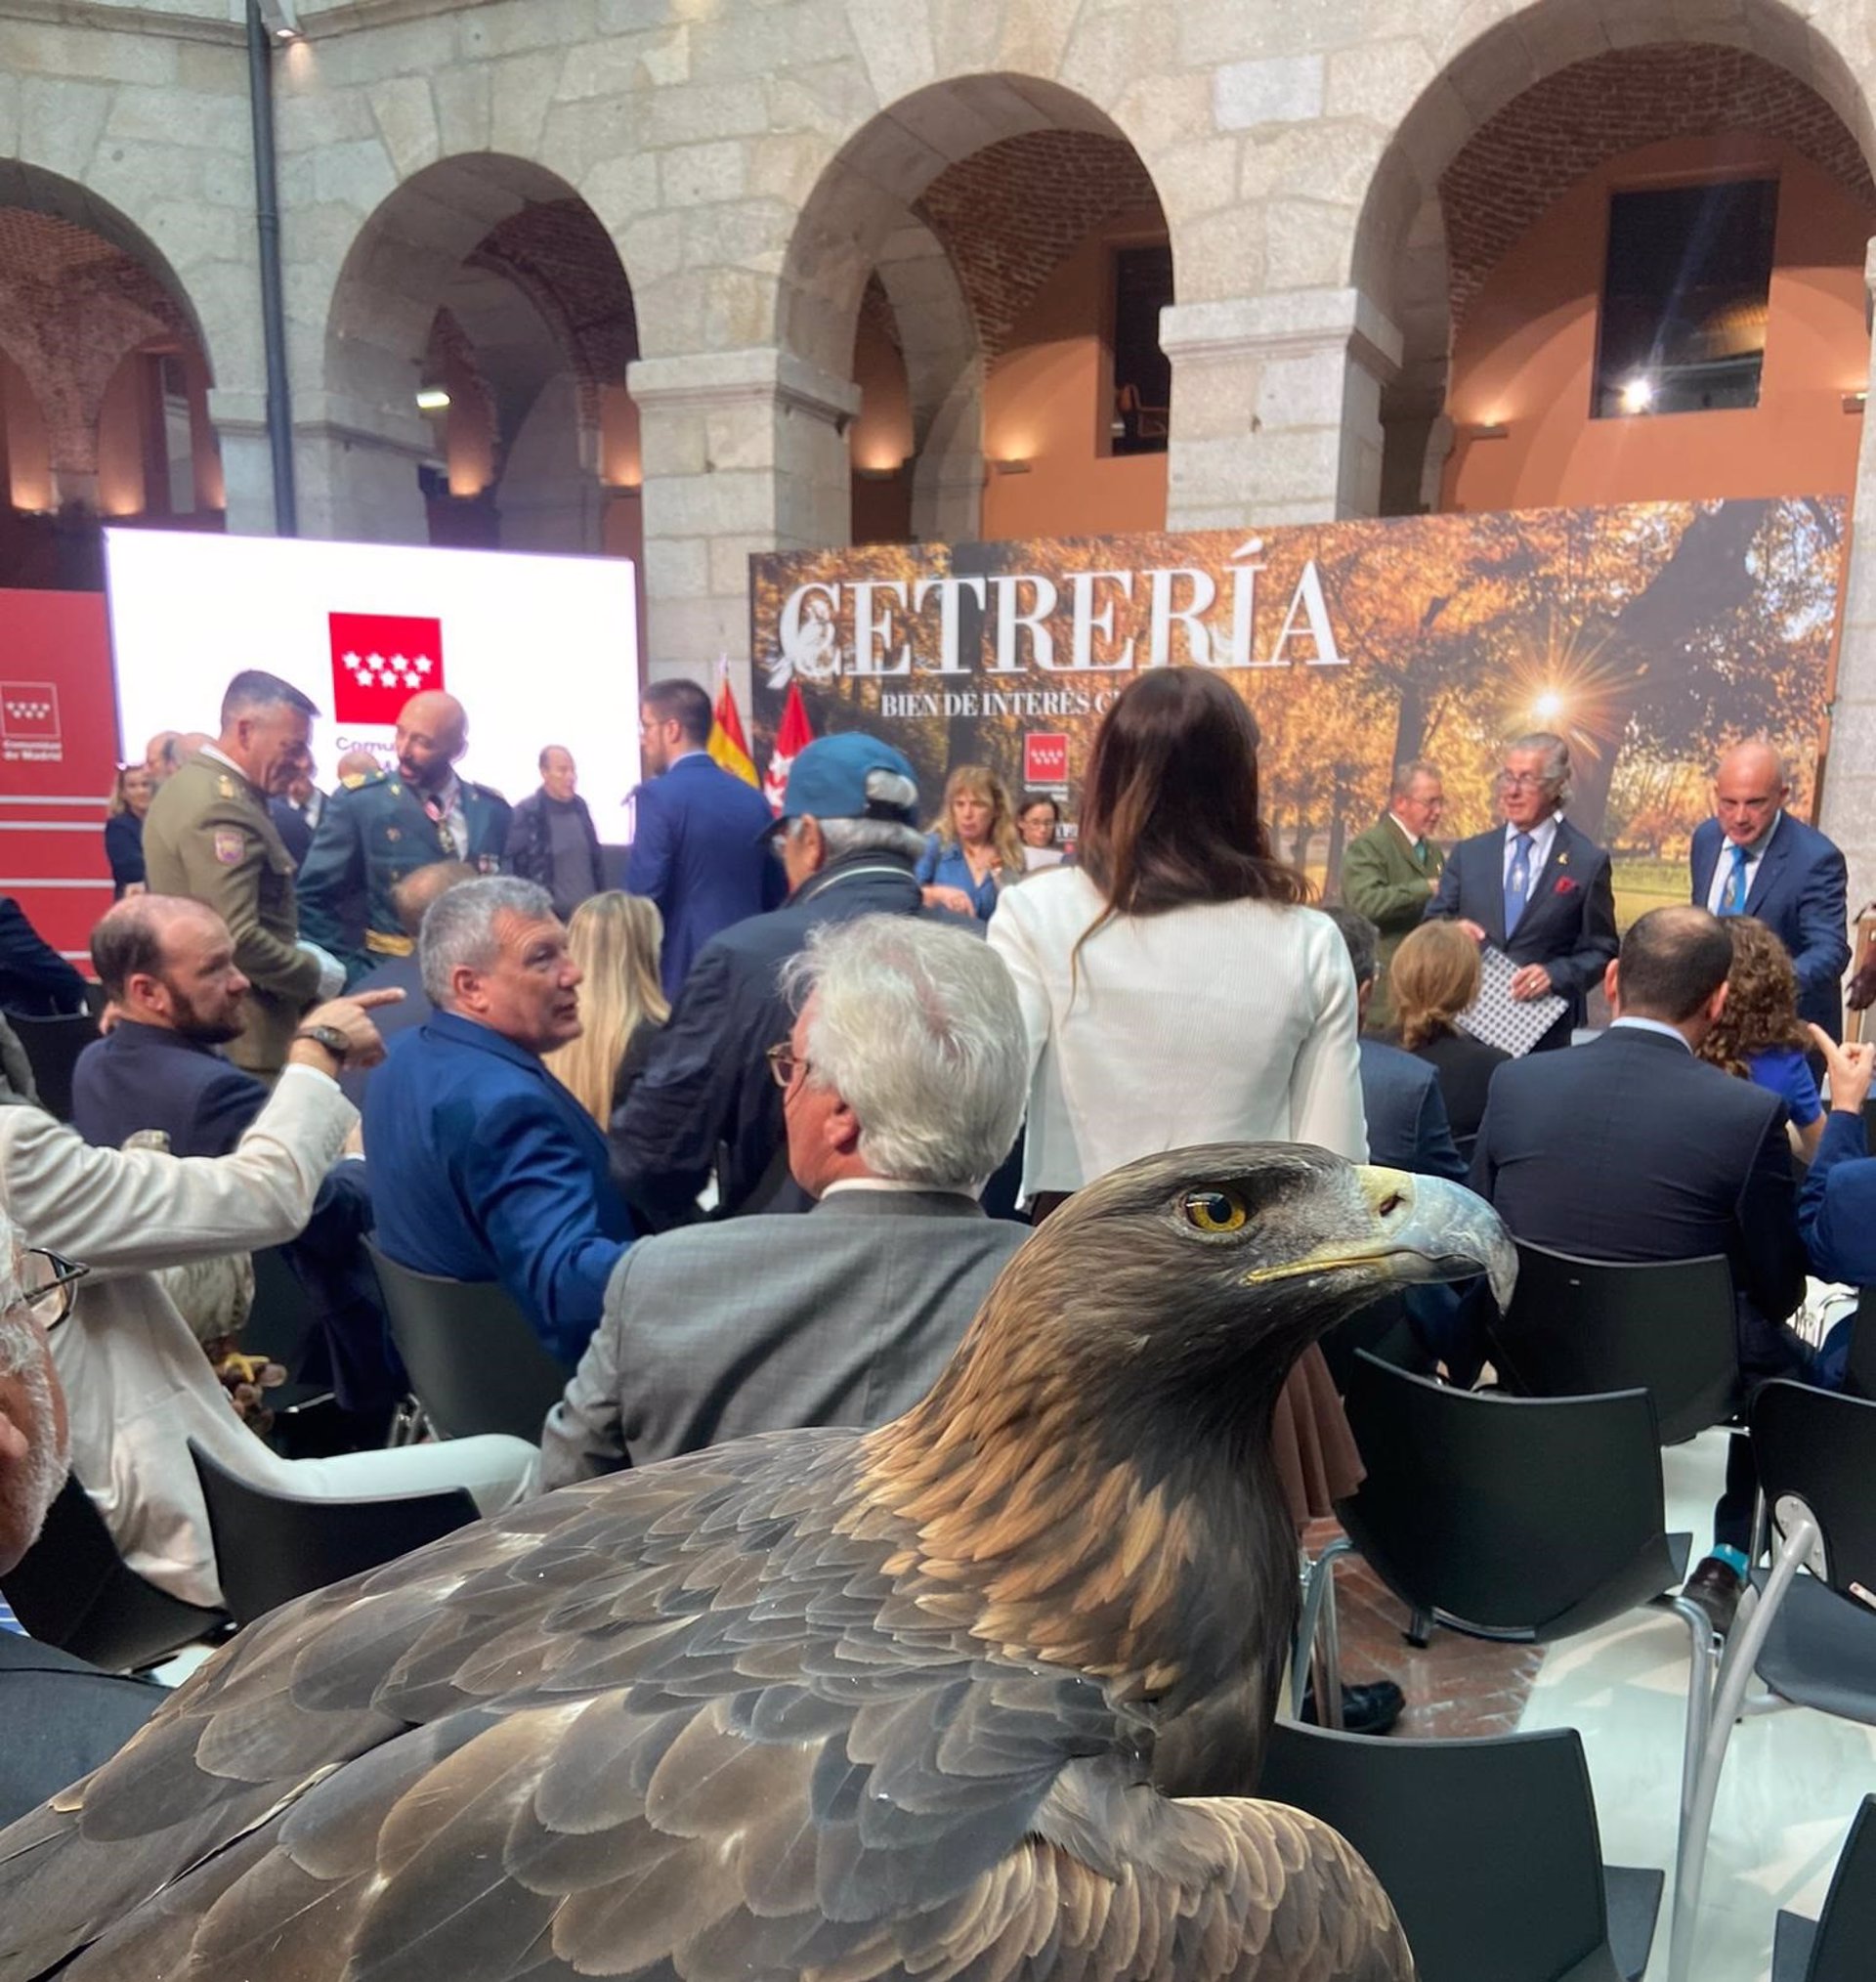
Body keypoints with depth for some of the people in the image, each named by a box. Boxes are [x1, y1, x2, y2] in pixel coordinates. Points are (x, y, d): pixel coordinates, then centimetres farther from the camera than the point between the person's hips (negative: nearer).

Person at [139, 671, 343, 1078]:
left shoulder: (190, 783, 11)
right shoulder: (221, 807, -20)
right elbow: (238, 941, -26)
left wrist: (294, 946, 12)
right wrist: (316, 973, -12)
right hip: (239, 1037, -10)